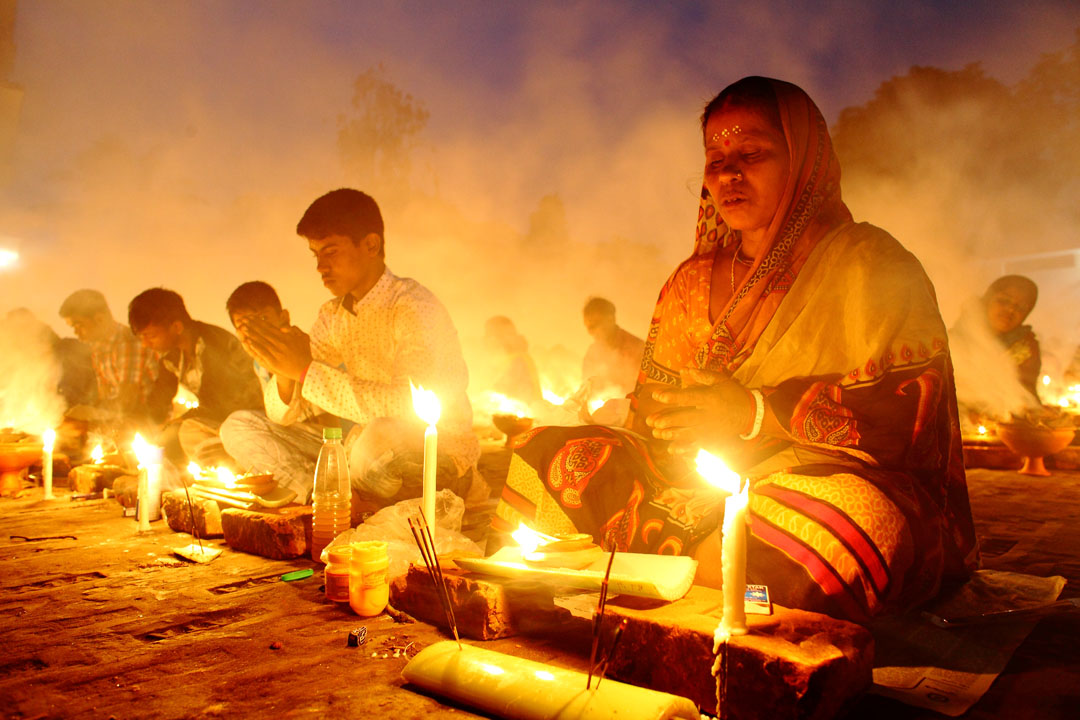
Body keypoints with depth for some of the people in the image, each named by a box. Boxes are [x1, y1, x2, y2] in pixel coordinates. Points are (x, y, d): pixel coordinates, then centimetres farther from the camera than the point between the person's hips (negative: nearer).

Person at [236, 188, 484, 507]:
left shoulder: (414, 307, -18)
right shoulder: (332, 315, 4)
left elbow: (411, 406, -34)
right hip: (361, 450, 7)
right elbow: (282, 415, 3)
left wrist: (307, 369, -33)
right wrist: (285, 375, -22)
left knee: (379, 438, -41)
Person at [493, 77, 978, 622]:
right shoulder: (690, 282, 18)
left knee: (837, 513, -40)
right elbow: (653, 411, 16)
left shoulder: (868, 264, 3)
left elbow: (912, 408, -9)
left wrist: (757, 413, -18)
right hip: (697, 486, 4)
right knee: (544, 456, -9)